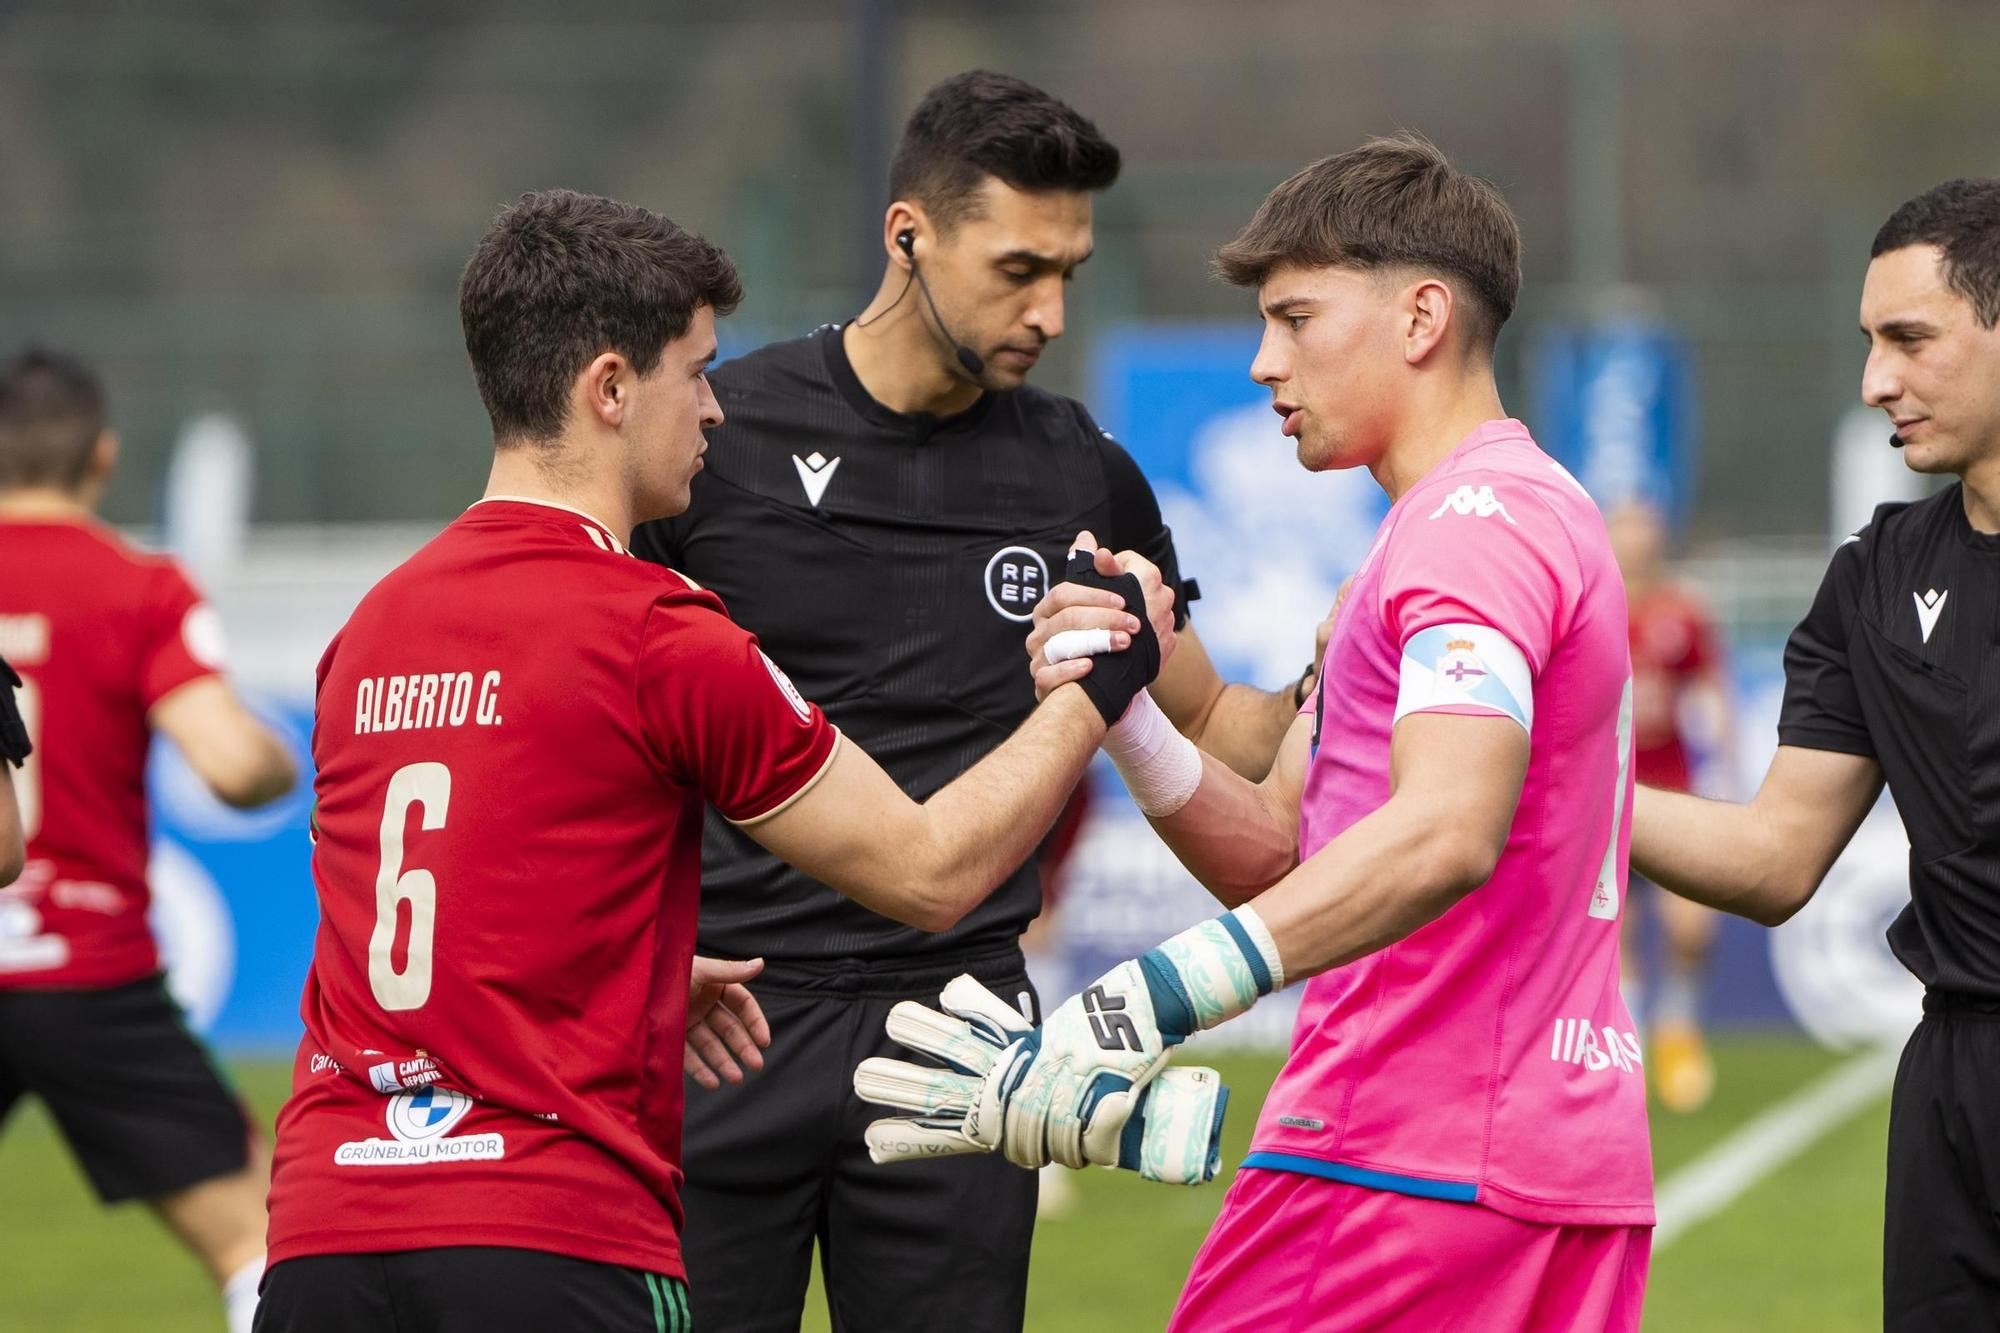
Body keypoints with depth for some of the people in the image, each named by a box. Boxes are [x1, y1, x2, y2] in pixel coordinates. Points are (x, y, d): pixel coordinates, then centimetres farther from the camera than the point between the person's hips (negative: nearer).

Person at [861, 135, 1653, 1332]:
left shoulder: (1480, 522, -12)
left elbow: (1445, 832, -30)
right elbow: (1276, 853, 18)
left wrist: (1144, 1007, -39)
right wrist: (1126, 717, -1)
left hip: (1399, 1178, -10)